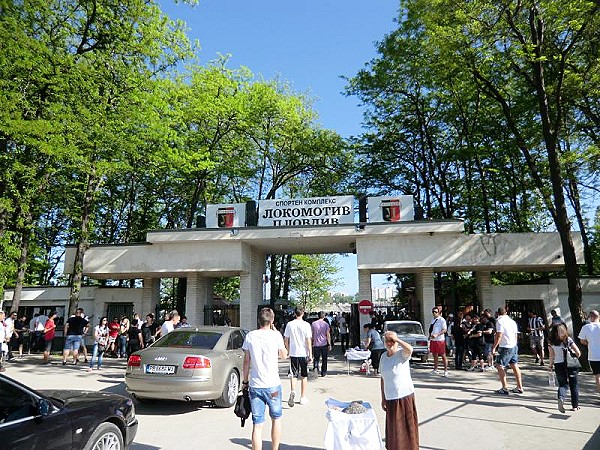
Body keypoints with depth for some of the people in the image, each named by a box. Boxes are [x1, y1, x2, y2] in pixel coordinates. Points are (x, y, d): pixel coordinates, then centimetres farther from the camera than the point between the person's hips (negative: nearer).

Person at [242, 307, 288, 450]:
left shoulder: (250, 336, 0)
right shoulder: (276, 335, -7)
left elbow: (246, 361, 4)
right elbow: (284, 355, 9)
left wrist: (245, 381, 15)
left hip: (255, 386, 1)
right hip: (273, 385, -1)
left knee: (257, 425, 5)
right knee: (276, 419, 20)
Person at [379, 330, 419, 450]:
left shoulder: (402, 353, -11)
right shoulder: (383, 356, 5)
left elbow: (410, 349, -37)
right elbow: (383, 378, 11)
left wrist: (396, 339, -26)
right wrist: (383, 398, 12)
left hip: (405, 396, -5)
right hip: (390, 398, 5)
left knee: (407, 427, 3)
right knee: (393, 428, 14)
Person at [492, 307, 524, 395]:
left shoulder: (499, 321, -12)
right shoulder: (512, 321, 12)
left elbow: (499, 336, -17)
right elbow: (516, 334, 16)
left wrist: (494, 347, -14)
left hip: (505, 347, -8)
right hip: (514, 346, 8)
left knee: (499, 366, -2)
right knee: (515, 366, 14)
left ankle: (505, 388, -4)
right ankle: (519, 387, 19)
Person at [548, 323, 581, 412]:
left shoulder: (551, 343, -5)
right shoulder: (568, 340, -6)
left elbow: (551, 356, -6)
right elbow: (578, 353, -6)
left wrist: (550, 365, 7)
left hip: (559, 365, 0)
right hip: (571, 364, 0)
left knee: (563, 384, 12)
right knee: (574, 385, 16)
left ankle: (561, 398, -17)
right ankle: (575, 405, 22)